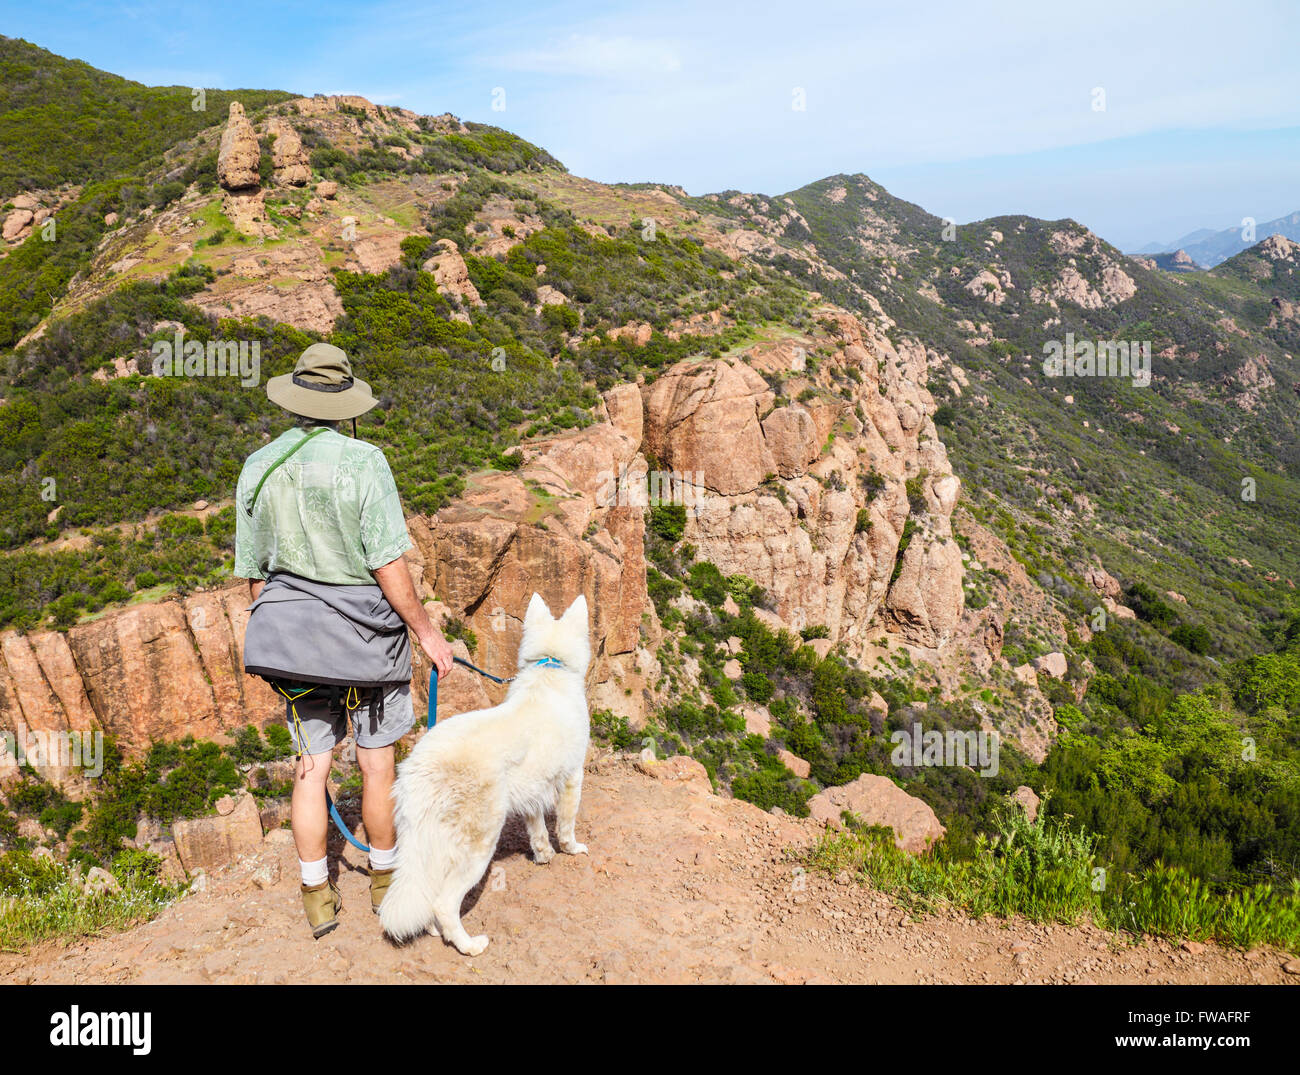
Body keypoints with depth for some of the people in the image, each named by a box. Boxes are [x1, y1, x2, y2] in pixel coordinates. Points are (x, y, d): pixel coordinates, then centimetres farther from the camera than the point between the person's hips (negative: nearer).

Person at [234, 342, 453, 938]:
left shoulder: (257, 468, 1)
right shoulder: (362, 462, -15)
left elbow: (253, 570, 7)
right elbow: (389, 564, -17)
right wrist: (426, 630, -8)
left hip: (294, 631, 4)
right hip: (365, 628, -4)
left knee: (311, 764, 13)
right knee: (378, 762, 12)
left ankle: (317, 896, 22)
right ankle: (385, 877, 28)